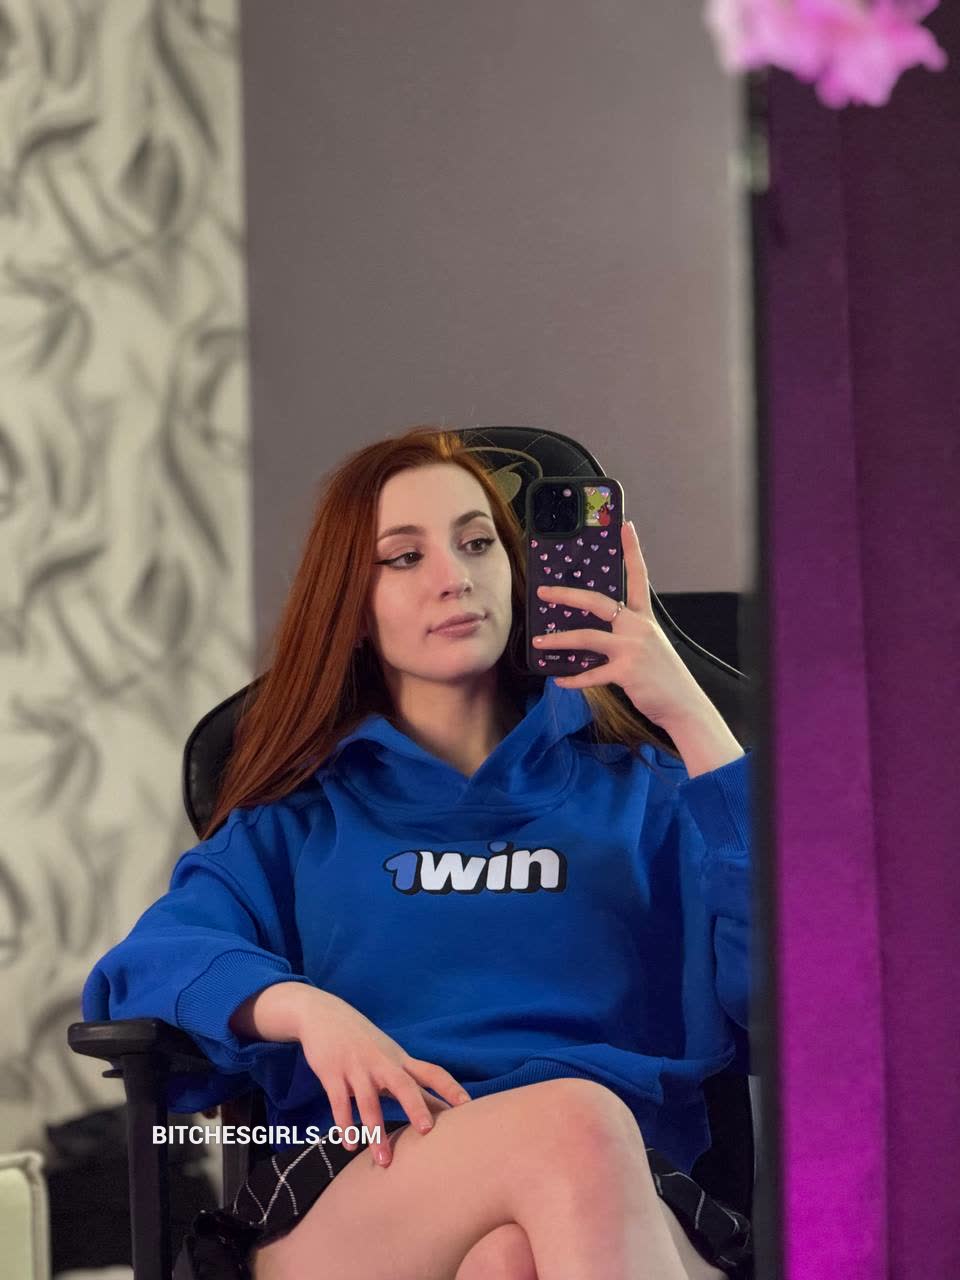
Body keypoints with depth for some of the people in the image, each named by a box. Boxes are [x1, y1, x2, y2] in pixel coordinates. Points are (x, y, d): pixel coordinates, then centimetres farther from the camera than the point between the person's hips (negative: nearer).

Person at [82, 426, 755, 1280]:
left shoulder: (639, 789, 25)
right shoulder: (302, 820, 27)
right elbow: (148, 960, 8)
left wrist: (690, 718, 2)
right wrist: (306, 1008, -14)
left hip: (634, 1206, 0)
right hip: (353, 1194, 0)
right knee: (576, 1122, -37)